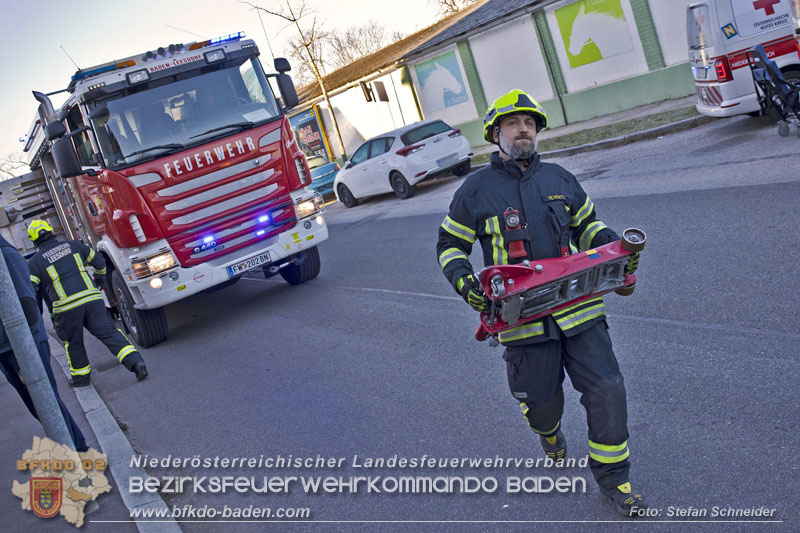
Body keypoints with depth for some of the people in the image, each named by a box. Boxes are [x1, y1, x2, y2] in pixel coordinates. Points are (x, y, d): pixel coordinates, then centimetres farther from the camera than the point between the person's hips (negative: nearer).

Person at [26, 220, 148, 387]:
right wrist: (100, 279, 40)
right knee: (110, 332, -1)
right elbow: (98, 260, 22)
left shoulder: (34, 262, 5)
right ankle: (135, 361, -15)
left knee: (73, 344, 17)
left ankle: (81, 376, 29)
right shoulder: (73, 246, 13)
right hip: (92, 299, 2)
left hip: (66, 308, -2)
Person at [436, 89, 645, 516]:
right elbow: (449, 244, 9)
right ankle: (549, 431, 49)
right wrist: (463, 280, -10)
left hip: (578, 307, 3)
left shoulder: (559, 178, 11)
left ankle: (612, 477, 20)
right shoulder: (476, 190, 2)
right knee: (542, 400, 10)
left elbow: (587, 223, 23)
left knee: (607, 391, 0)